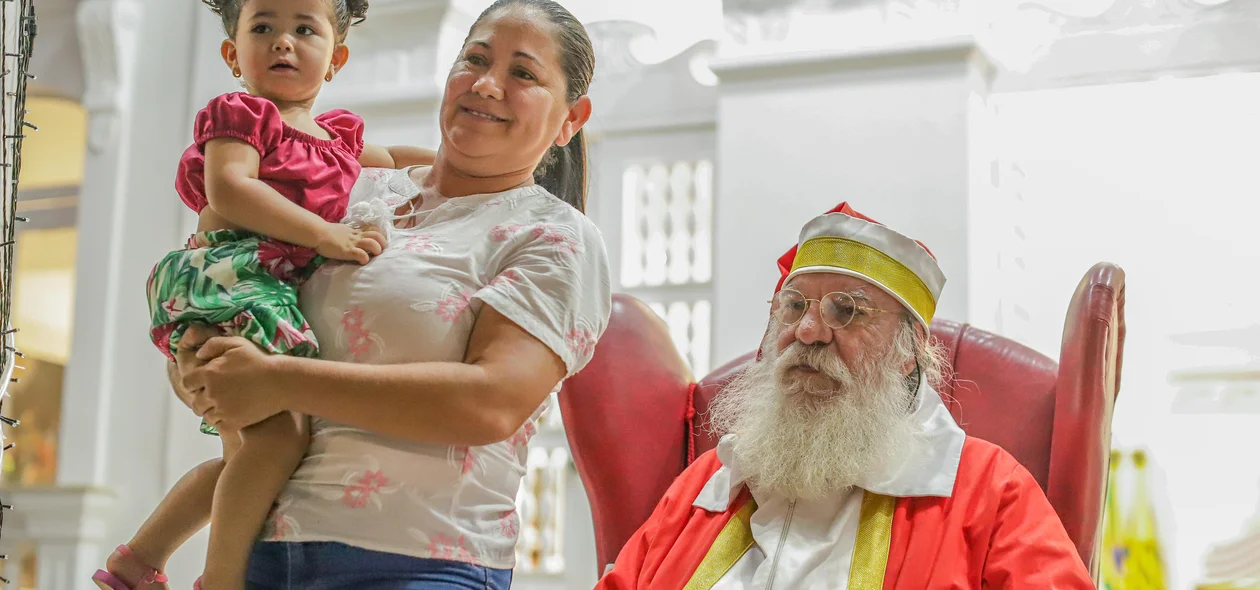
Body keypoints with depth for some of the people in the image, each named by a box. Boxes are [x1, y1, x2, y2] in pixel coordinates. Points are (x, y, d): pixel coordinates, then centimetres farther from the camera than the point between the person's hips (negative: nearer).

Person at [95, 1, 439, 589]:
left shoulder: (337, 133, 22)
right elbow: (229, 190, -18)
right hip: (228, 282, -9)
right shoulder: (238, 113, 0)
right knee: (277, 434, -26)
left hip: (281, 295, 9)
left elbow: (390, 159, 43)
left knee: (244, 452, 17)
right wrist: (326, 233, -23)